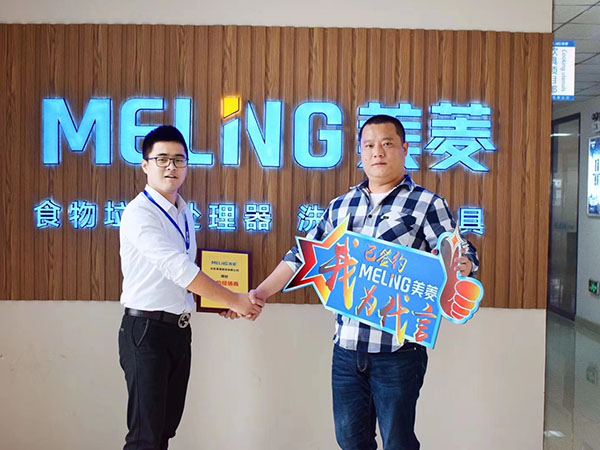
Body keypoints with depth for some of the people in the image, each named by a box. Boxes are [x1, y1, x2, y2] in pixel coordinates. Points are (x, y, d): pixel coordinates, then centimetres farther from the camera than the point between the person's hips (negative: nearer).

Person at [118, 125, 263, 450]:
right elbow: (177, 269, -24)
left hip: (180, 329, 8)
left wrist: (222, 300, 6)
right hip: (147, 330, -8)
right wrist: (234, 301, -22)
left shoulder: (184, 213, 11)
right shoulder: (138, 213, -15)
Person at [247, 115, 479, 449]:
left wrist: (462, 265, -30)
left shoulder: (427, 205, -2)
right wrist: (262, 292, 8)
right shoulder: (341, 206, 11)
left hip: (399, 349, -4)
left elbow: (462, 256, -7)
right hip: (346, 347, 5)